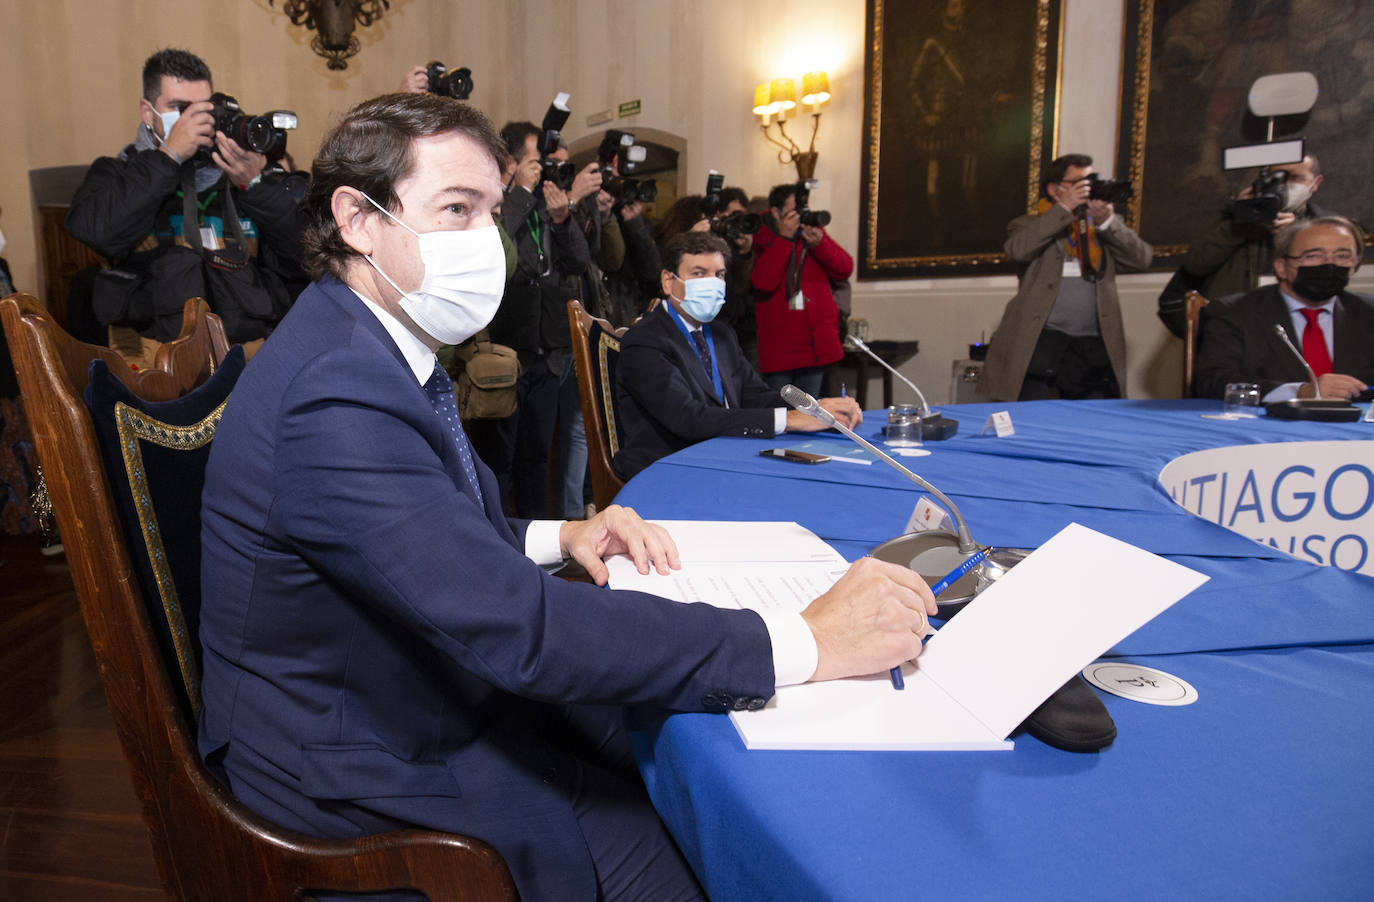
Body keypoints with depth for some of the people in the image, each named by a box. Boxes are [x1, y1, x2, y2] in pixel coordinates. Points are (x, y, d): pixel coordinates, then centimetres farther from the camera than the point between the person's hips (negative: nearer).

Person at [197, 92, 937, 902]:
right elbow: (515, 624, -35)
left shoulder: (369, 346, 4)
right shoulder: (335, 401, -29)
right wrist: (805, 642, -32)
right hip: (365, 769, -8)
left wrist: (557, 537, -4)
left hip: (422, 702, 9)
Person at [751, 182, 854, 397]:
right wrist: (783, 238, -20)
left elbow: (844, 270, 3)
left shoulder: (812, 233, 10)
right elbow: (762, 282, -20)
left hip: (817, 345, 4)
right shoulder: (759, 239, -4)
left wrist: (819, 243, -14)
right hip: (777, 350, -4)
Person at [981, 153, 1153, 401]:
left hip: (1096, 348, 3)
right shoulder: (1031, 224, 10)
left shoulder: (1108, 227, 20)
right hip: (1041, 342, -3)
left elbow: (1142, 258, 4)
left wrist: (1107, 222, -8)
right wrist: (1064, 209, -12)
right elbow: (1018, 249, -14)